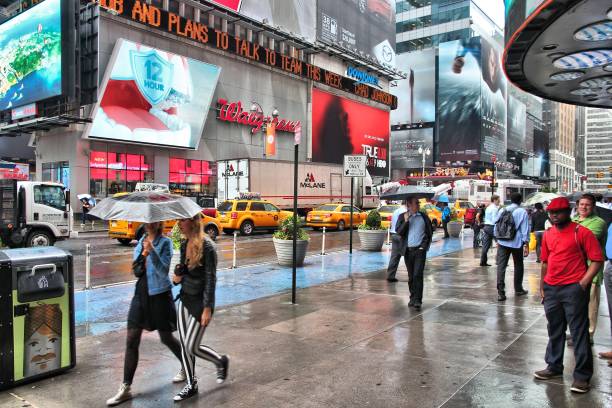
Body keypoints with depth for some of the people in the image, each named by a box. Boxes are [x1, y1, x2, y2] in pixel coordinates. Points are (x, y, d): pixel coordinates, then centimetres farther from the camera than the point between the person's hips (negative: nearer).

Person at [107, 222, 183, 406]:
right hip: (141, 293, 5)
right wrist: (143, 253, -8)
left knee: (166, 337, 8)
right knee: (132, 339, 1)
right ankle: (126, 388, 10)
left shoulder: (165, 242, -10)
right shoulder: (141, 241, 7)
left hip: (159, 294, -5)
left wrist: (152, 251, -32)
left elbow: (163, 271, -20)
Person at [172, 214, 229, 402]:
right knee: (183, 344, 10)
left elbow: (211, 278, -18)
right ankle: (191, 385, 26)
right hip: (185, 298, 8)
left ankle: (221, 361, 25)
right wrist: (177, 277, -6)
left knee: (192, 347, -2)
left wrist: (207, 308, -20)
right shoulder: (184, 245, 4)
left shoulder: (207, 246, -18)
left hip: (200, 301, -8)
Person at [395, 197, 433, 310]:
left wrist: (425, 246, 1)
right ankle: (412, 298, 22)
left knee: (418, 275, -12)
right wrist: (406, 221, -13)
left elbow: (430, 233, 10)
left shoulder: (423, 216, 7)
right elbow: (398, 232, -3)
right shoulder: (403, 216, 6)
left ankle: (417, 300, -9)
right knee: (411, 276, 10)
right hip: (408, 250, 2)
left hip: (420, 250, -1)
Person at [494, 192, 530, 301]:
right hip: (517, 243, -2)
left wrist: (497, 240, 21)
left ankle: (500, 292, -12)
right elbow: (525, 230, -8)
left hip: (502, 242, 2)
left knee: (501, 266, -2)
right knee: (518, 266, 17)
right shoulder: (522, 212, -5)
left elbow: (496, 227, 11)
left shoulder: (502, 210, 7)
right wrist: (526, 245, -4)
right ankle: (518, 290, 28)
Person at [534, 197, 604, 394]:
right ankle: (554, 367, 30)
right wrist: (542, 287, 16)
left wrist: (583, 282, -17)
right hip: (551, 289, 6)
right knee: (554, 330, 16)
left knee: (579, 332, 0)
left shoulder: (582, 233, -7)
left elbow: (597, 260, -9)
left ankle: (582, 375, 9)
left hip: (573, 289, -6)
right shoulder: (548, 234, 11)